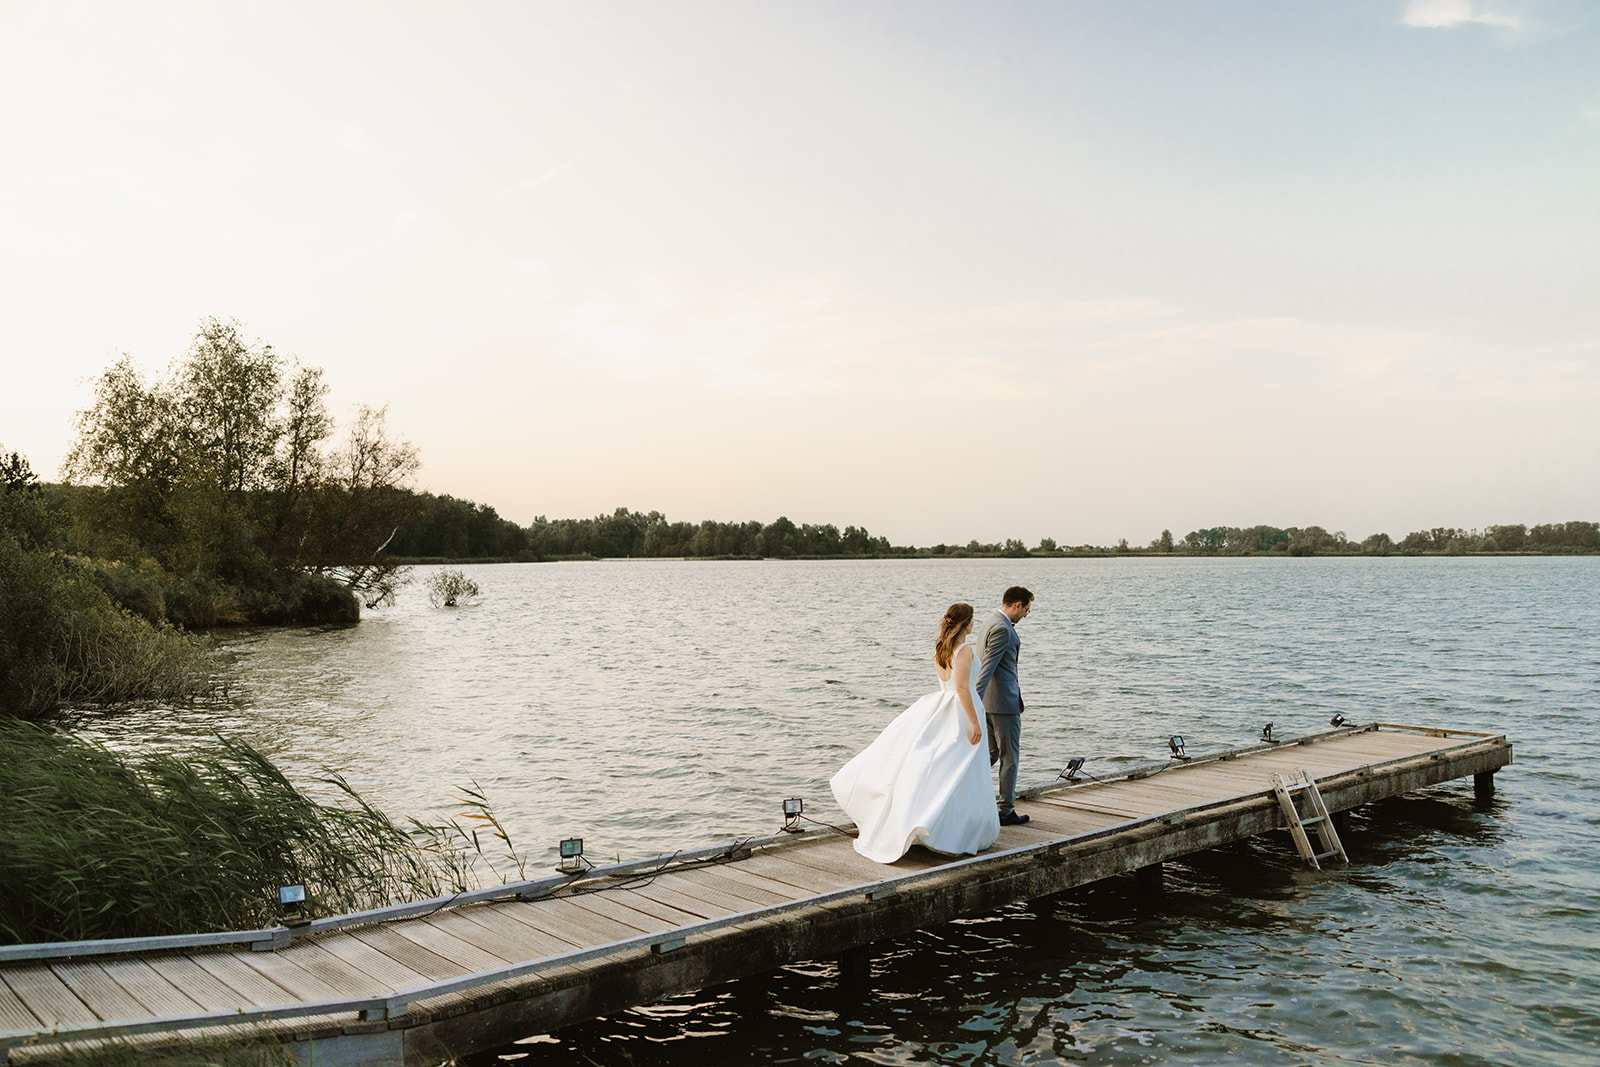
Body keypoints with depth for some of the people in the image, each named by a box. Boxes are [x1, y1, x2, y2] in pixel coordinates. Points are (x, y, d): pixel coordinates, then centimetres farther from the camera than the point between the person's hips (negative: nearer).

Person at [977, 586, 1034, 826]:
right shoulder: (1002, 629, -19)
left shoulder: (993, 624, 13)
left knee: (990, 753, 17)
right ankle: (1006, 811, 9)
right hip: (1004, 702, -10)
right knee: (1009, 757, 2)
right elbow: (987, 667, -27)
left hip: (990, 701, 10)